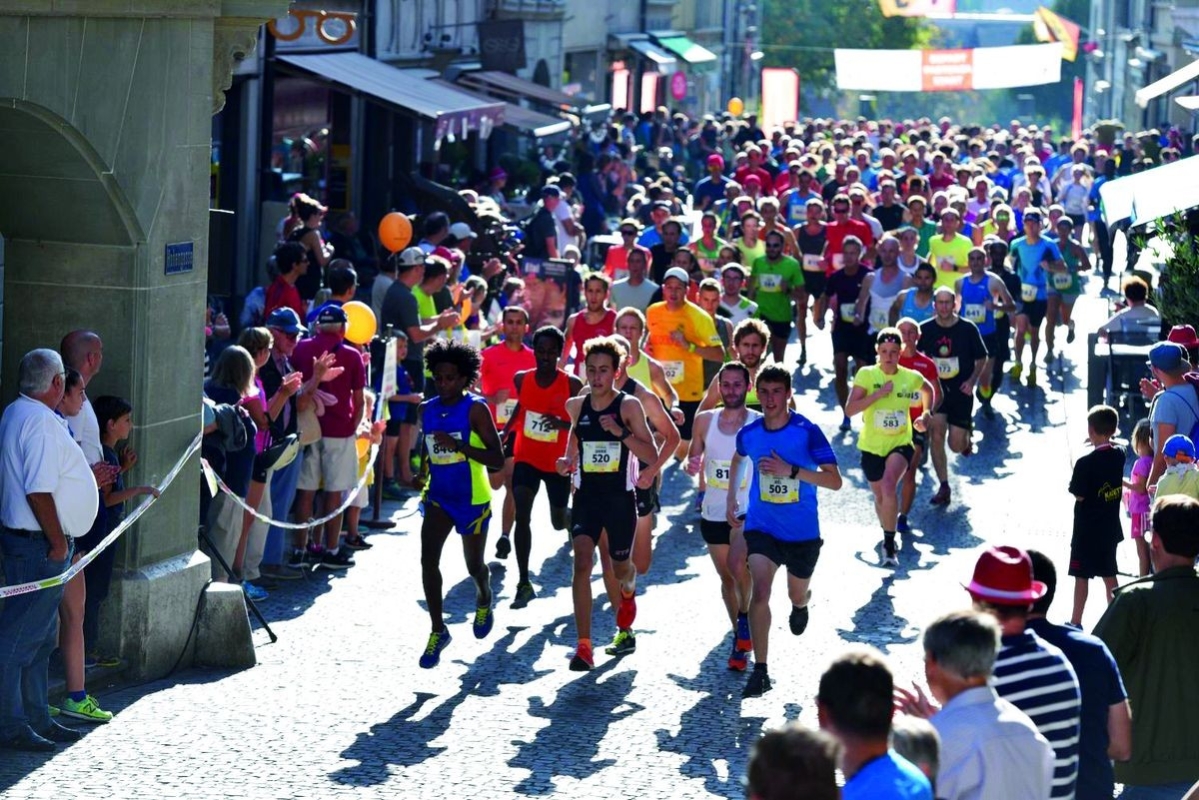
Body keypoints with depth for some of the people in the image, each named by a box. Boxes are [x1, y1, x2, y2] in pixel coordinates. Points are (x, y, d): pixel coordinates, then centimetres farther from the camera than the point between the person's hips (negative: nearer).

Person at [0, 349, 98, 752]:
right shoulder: (41, 422, -19)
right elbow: (39, 491, -24)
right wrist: (58, 542, -17)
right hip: (39, 545, -11)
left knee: (41, 638, 16)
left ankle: (36, 718, 23)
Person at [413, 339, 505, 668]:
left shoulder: (475, 409, -14)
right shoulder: (427, 410, 3)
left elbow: (497, 459, -19)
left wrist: (458, 445, -29)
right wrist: (423, 473, 4)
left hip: (472, 499, -4)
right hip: (438, 496, 4)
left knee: (474, 565, 12)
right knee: (428, 558, -15)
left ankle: (484, 600, 48)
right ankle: (438, 630, -6)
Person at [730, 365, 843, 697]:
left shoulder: (807, 431, -15)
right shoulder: (749, 433, -4)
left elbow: (834, 480, -19)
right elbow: (738, 458, 21)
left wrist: (791, 470, -28)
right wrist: (731, 497, 19)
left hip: (802, 532, -1)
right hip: (761, 528, 1)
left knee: (797, 594, 20)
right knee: (760, 591, -19)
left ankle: (801, 605, 60)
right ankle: (760, 671, -16)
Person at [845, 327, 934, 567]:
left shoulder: (911, 377, -6)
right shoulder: (866, 375, -11)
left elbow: (928, 390, 18)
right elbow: (850, 409, -19)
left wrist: (926, 414, 5)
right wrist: (878, 394, -26)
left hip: (900, 444, -1)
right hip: (872, 446, 2)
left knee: (889, 486, -29)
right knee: (880, 496, 17)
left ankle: (889, 544, -20)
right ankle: (888, 536, 48)